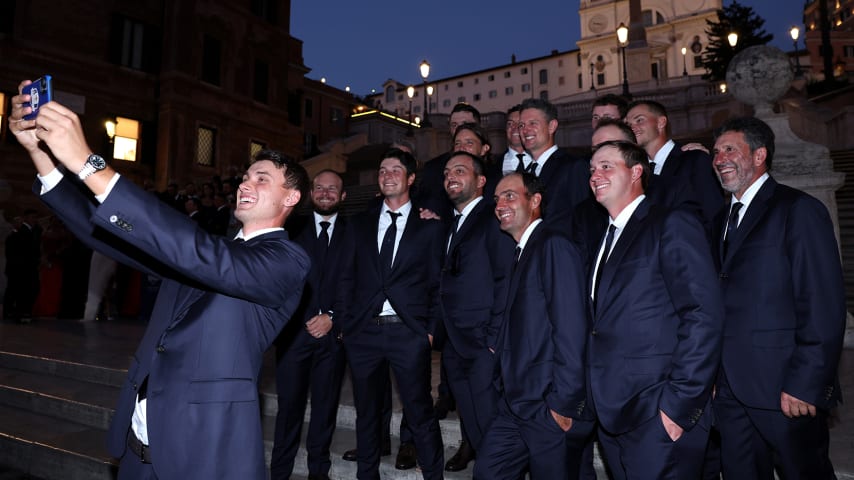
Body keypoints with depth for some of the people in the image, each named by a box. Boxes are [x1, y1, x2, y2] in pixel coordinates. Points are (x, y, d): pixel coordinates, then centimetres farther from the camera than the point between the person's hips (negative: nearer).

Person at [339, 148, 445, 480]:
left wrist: (431, 330, -4)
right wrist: (345, 322, 3)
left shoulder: (430, 226, 4)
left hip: (409, 332, -3)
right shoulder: (361, 225, 12)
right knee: (366, 412, 15)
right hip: (363, 331, 3)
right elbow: (347, 278, 11)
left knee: (420, 413, 1)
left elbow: (437, 284, 3)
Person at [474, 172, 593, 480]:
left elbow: (571, 328, -20)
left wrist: (564, 404, -19)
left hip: (549, 411, -8)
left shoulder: (554, 245, -14)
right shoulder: (522, 252, 15)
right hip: (516, 405, 8)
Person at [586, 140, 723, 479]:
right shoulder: (607, 237, 15)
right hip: (611, 413, 7)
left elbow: (705, 315, -16)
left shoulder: (672, 225, -8)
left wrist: (680, 403, -19)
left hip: (658, 417, -7)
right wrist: (597, 400, 7)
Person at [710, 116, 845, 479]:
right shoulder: (723, 219, 14)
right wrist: (714, 374, 8)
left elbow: (824, 306, -13)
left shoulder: (799, 209, -7)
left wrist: (805, 384, -16)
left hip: (785, 391, -6)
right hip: (730, 389, 6)